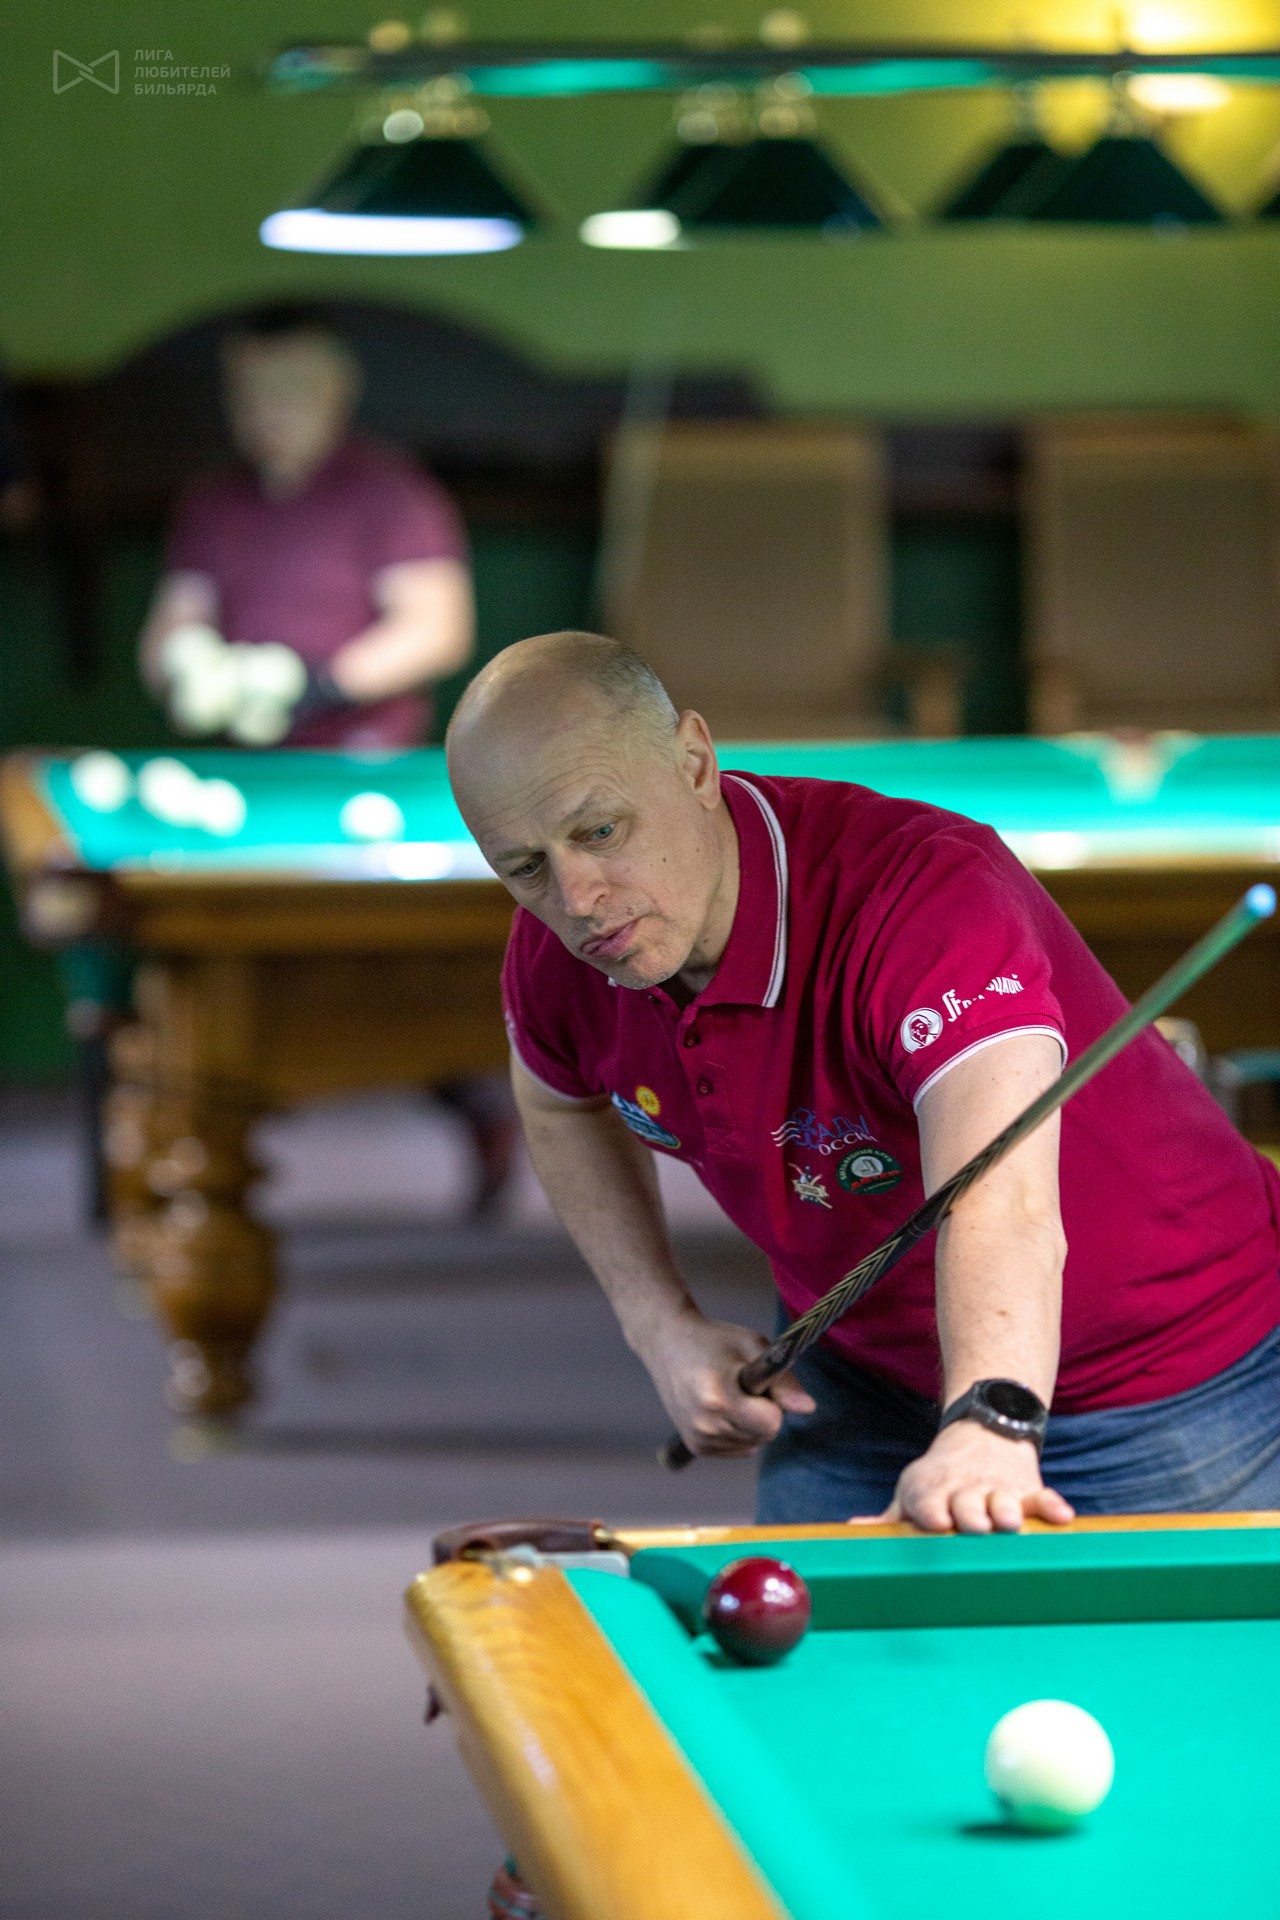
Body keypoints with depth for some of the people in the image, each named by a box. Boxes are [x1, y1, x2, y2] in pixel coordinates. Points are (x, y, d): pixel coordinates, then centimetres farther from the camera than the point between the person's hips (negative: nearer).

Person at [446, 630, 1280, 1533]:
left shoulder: (928, 890, -36)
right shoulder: (559, 953, -15)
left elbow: (1000, 1206, -52)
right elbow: (561, 1098, 10)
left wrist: (989, 1430, -70)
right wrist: (664, 1325, -4)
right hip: (855, 1387, 6)